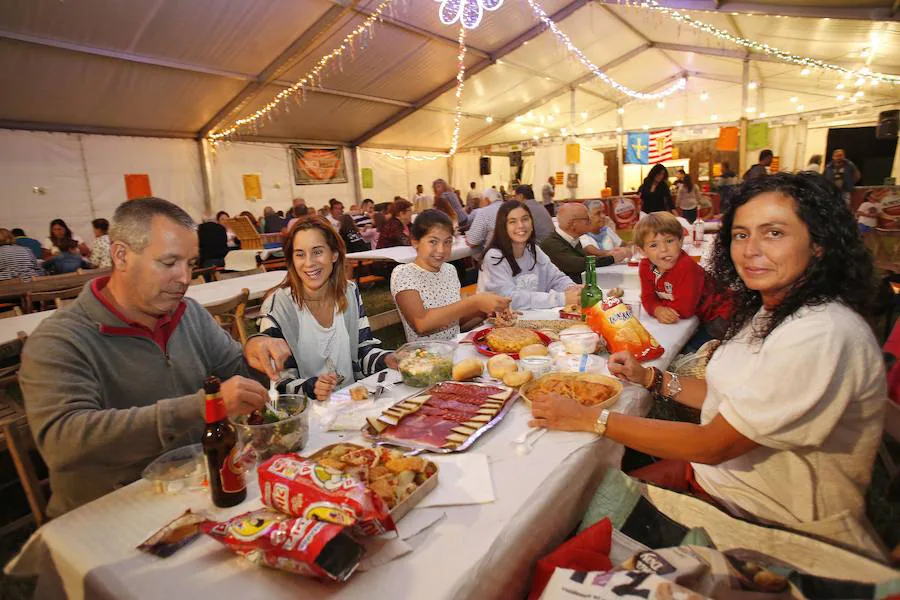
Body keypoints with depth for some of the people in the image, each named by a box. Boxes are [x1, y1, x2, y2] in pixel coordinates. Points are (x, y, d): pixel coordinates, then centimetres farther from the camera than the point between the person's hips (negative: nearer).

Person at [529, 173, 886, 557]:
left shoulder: (823, 335, -29)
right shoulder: (770, 310, 1)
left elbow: (715, 445, -27)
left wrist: (590, 419, -24)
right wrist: (649, 378, -1)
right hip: (723, 465, 7)